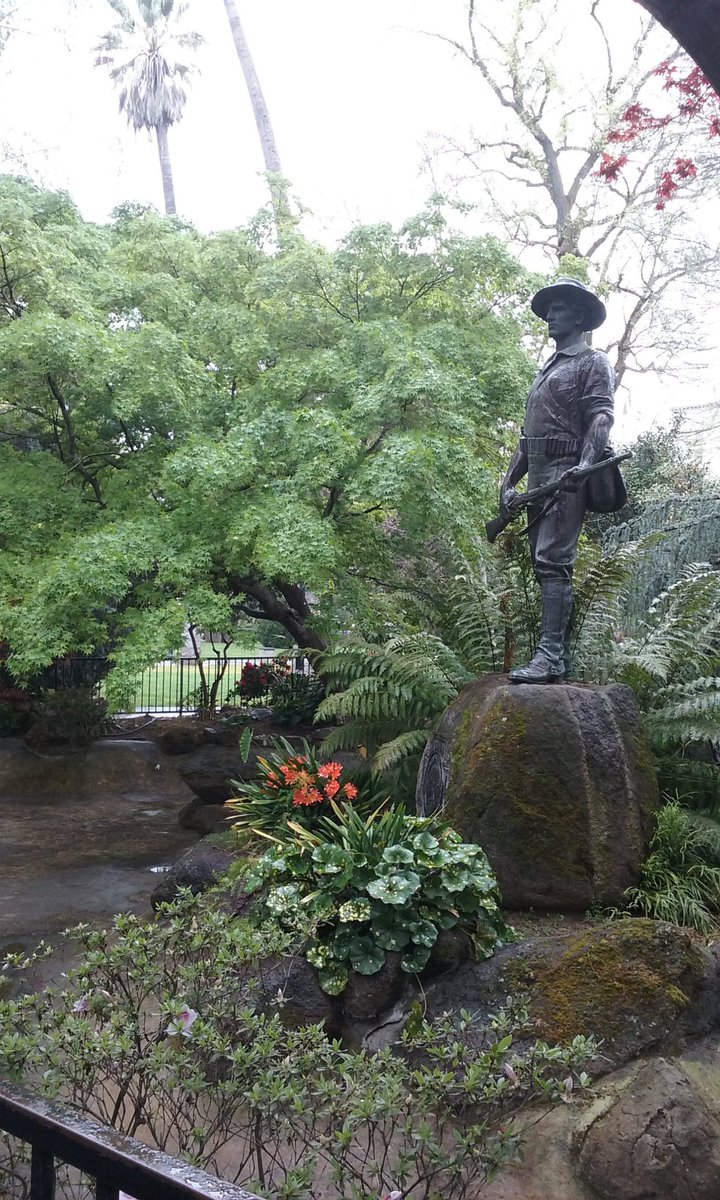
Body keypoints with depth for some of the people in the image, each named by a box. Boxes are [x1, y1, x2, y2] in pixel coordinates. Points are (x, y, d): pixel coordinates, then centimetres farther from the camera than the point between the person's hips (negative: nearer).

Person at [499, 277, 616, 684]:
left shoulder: (593, 362, 4)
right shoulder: (545, 371, 29)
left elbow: (601, 417, -12)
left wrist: (585, 464, -29)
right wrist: (509, 482, 19)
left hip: (567, 472, -9)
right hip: (538, 477, 9)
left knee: (552, 560, -19)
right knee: (546, 564, 6)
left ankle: (550, 657, -23)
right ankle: (564, 655, 9)